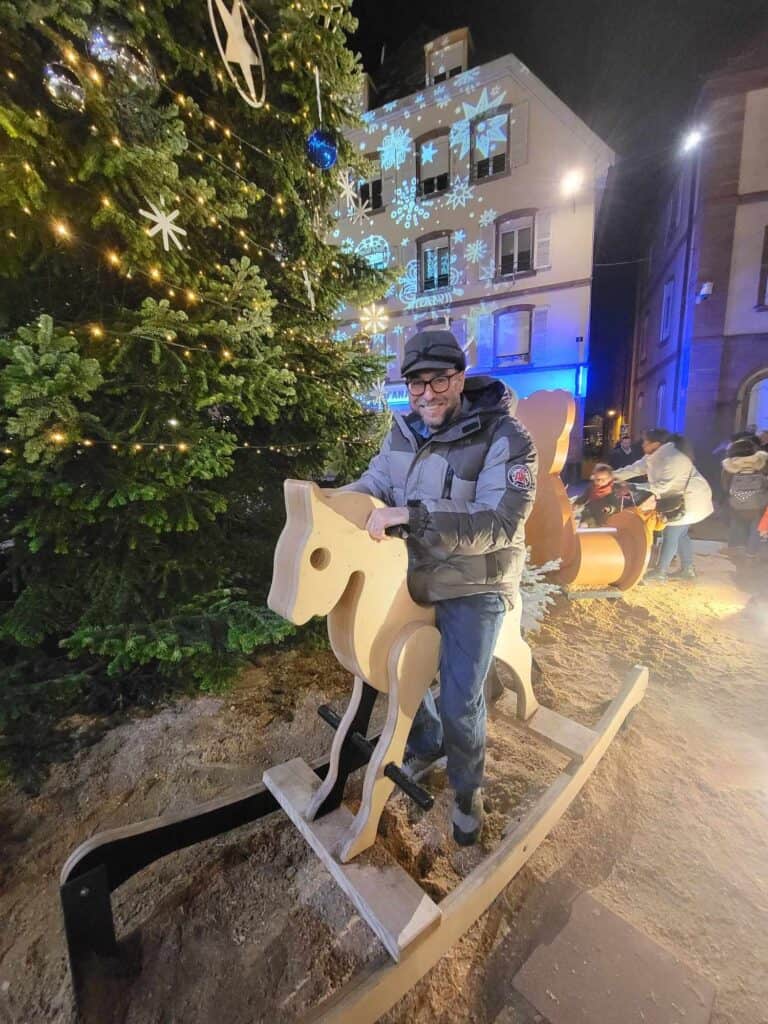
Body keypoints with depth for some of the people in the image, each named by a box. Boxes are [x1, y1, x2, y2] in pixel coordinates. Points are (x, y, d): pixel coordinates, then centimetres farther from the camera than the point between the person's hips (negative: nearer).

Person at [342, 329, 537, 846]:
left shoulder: (505, 439, -20)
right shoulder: (405, 429, -2)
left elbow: (499, 525, -29)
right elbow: (376, 481, 5)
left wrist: (411, 515, -37)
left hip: (474, 588, -5)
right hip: (412, 575, 6)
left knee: (460, 701, 0)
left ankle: (468, 787, 35)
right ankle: (427, 744, 50)